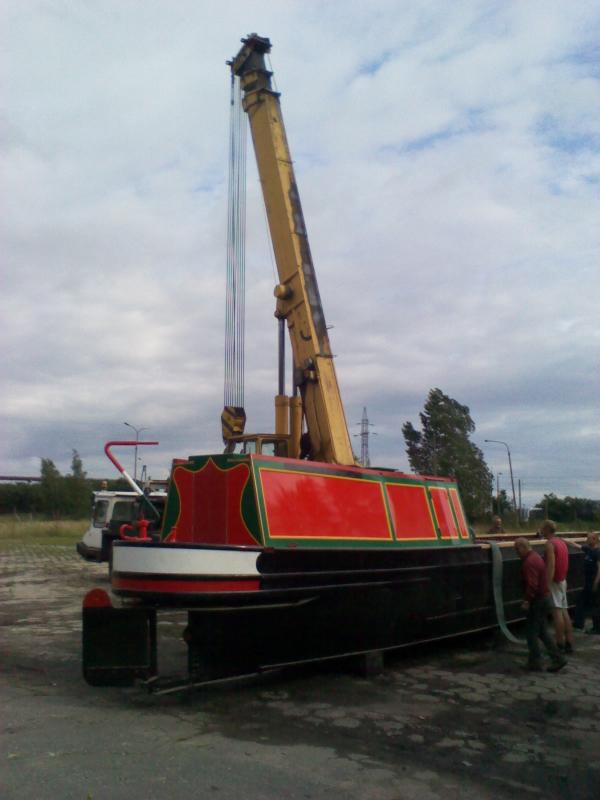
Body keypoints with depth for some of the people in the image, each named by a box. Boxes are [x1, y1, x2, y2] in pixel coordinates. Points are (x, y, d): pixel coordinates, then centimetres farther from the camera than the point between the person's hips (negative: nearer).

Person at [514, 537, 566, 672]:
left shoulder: (529, 562, -20)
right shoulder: (536, 557, 12)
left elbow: (532, 585, -27)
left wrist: (526, 601, -19)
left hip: (537, 601, -10)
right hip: (544, 597, 10)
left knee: (532, 633, 1)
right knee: (543, 632, 15)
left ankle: (534, 663, 9)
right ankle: (558, 658, 14)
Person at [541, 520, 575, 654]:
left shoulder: (550, 544, -15)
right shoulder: (561, 542, 13)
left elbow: (551, 566, -22)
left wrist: (546, 585, -23)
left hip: (554, 581, -9)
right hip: (562, 580, 9)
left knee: (557, 612, -6)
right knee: (564, 611, 9)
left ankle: (560, 645, -4)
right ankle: (569, 644, 11)